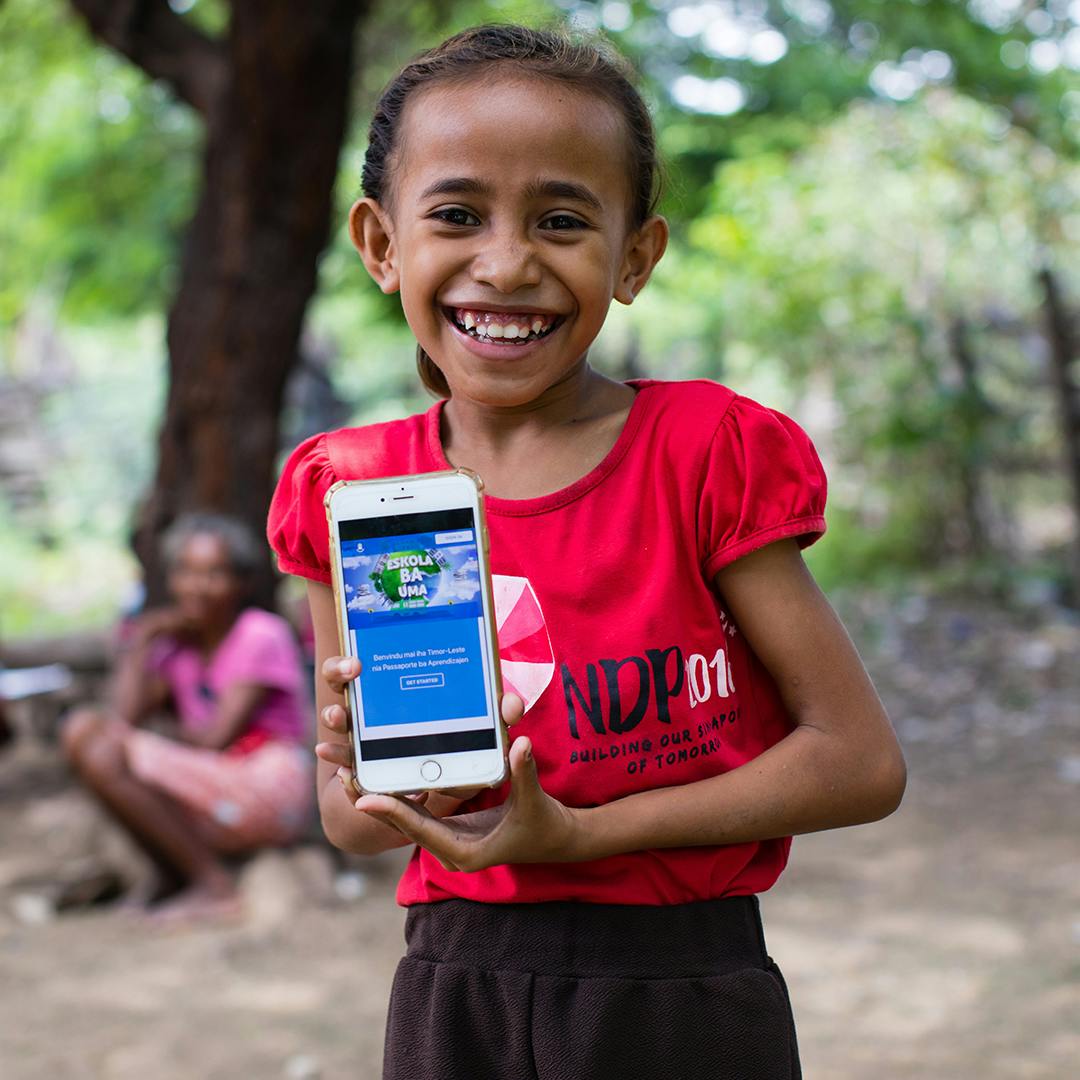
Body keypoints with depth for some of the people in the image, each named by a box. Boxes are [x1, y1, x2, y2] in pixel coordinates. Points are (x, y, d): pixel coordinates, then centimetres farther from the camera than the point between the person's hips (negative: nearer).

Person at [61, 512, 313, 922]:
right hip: (212, 790, 7)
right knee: (82, 728, -4)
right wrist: (140, 641, 0)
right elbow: (124, 717, -5)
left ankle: (214, 885, -12)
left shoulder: (262, 637, -7)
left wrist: (162, 735, 0)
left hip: (269, 797, -7)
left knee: (107, 755, -21)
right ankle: (171, 875, 1)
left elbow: (215, 738, -15)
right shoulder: (177, 645, 12)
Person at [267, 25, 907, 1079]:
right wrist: (395, 784, -17)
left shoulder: (710, 453, -8)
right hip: (452, 988, 2)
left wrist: (576, 833, -16)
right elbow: (345, 818, 7)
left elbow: (861, 762, -10)